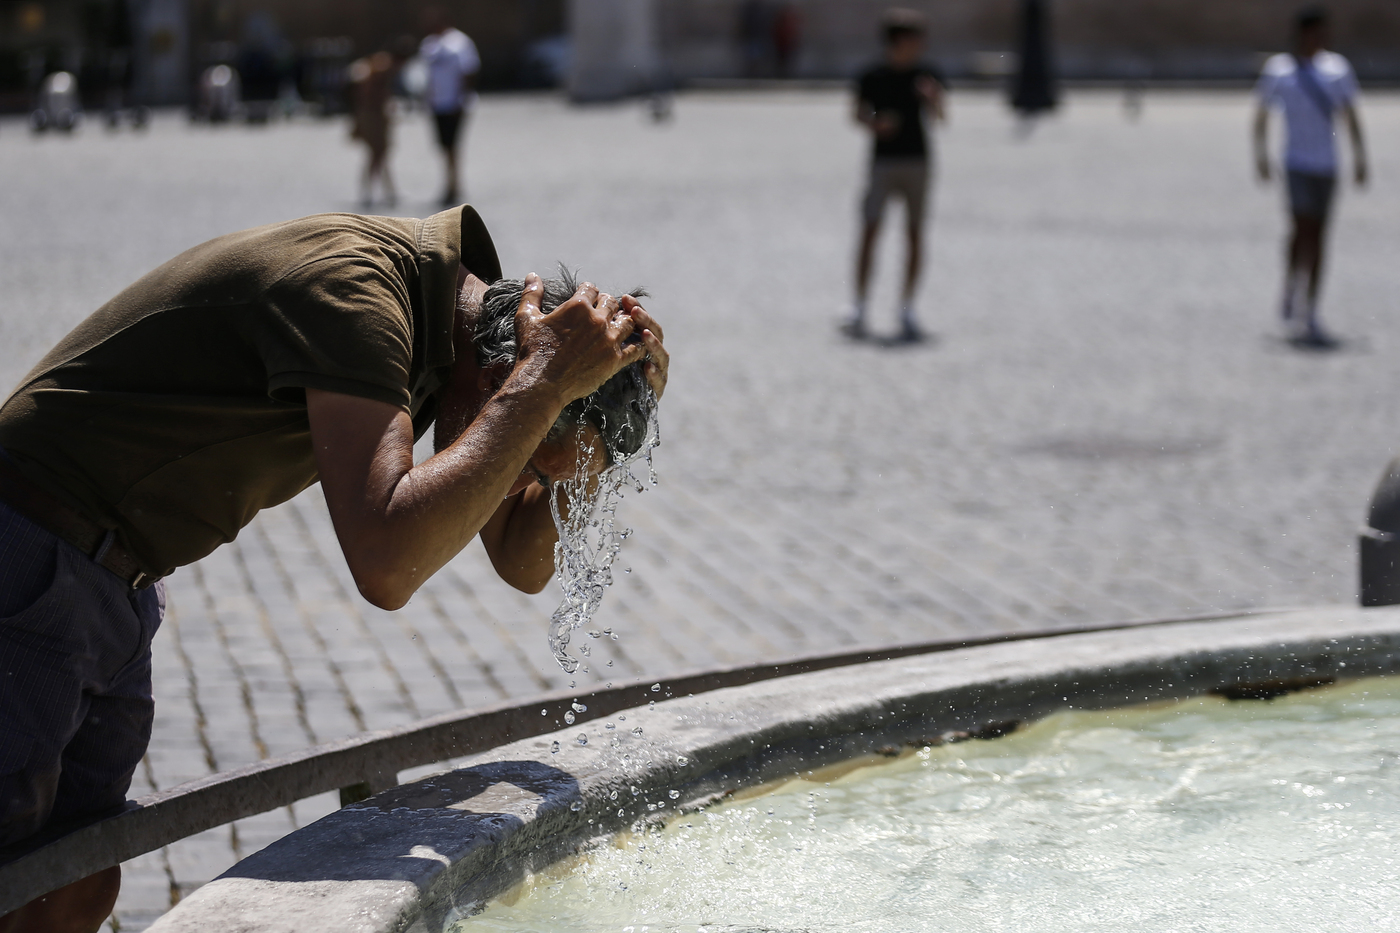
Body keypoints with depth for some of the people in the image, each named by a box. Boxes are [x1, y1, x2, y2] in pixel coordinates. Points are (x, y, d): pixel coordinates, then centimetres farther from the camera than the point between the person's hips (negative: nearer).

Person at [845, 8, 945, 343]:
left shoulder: (926, 77, 2)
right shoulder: (872, 78, -1)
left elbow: (938, 115, -6)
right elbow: (859, 113, 2)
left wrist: (933, 98, -27)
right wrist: (875, 125, -18)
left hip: (917, 163, 2)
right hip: (883, 161, -2)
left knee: (914, 234, 2)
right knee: (870, 230, -8)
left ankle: (907, 310, 11)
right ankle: (859, 308, -4)